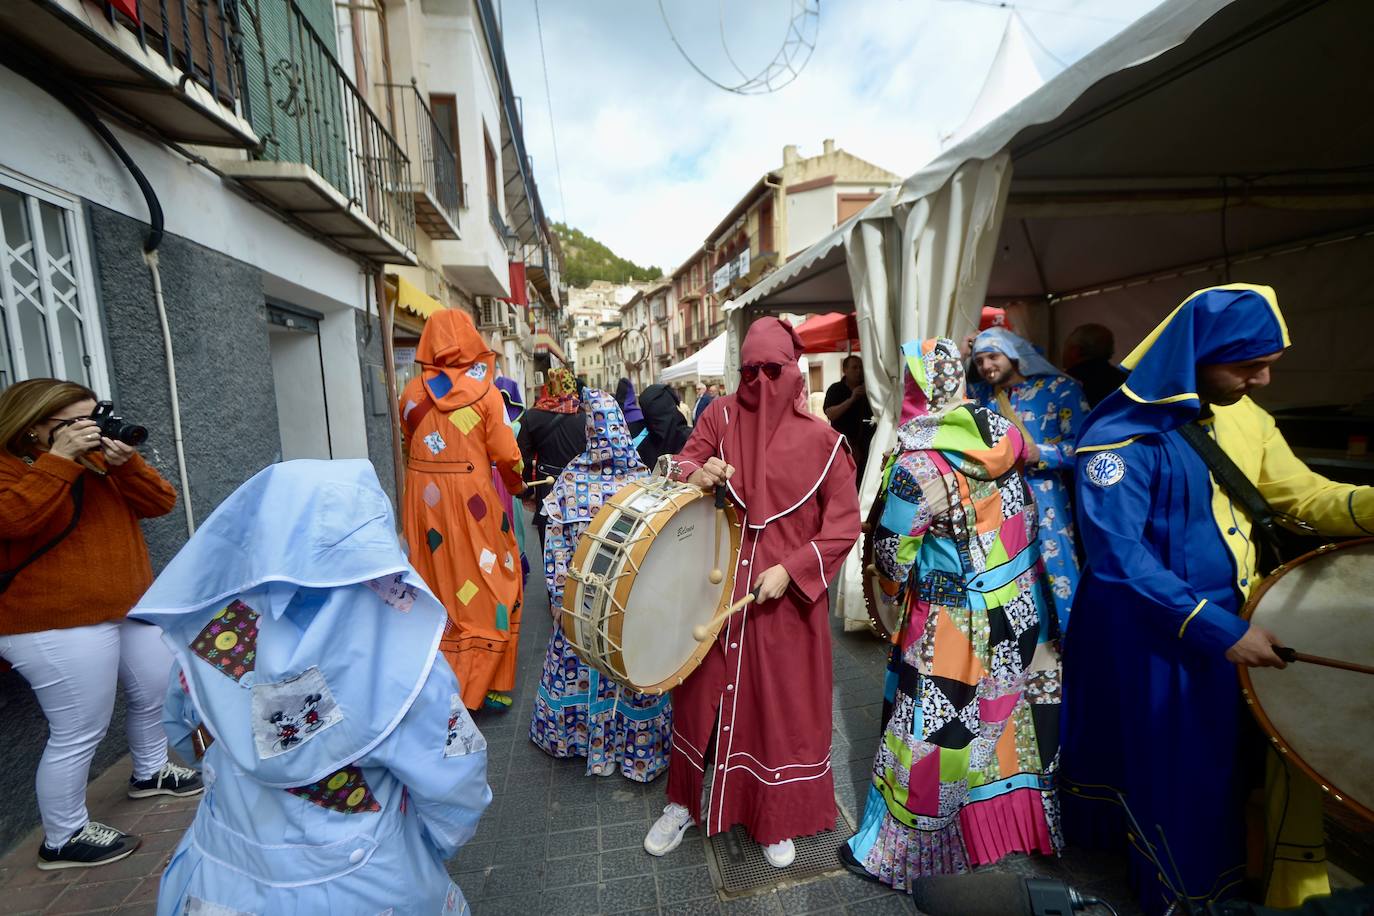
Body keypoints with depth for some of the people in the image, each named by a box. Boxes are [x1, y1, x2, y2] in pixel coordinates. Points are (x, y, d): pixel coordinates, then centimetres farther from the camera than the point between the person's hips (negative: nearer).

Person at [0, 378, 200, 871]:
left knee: (156, 691, 21)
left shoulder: (98, 459, 7)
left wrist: (127, 461, -13)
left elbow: (160, 503, 2)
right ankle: (63, 839, 21)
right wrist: (60, 458, -28)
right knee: (79, 733, 1)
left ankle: (151, 772, 45)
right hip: (56, 625, -8)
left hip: (132, 608, 8)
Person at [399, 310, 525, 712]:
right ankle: (487, 686, 16)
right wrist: (516, 483, 10)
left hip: (423, 498, 4)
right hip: (471, 497, -4)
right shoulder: (483, 389, -8)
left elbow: (409, 445, 11)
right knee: (488, 585, 8)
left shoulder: (412, 391, 2)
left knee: (434, 585, 14)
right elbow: (505, 453, -9)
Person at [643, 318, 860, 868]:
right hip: (717, 581, 2)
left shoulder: (821, 440, -6)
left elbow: (843, 525, -5)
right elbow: (682, 463, 0)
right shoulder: (720, 415, 0)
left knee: (782, 701, 11)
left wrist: (790, 569, -15)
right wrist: (695, 474, -24)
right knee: (702, 689, 14)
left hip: (787, 591, -1)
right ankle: (683, 802, 39)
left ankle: (775, 820, 37)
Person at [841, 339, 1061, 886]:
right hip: (1023, 613, 7)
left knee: (932, 738, 7)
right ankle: (1014, 824, 45)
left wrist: (895, 597, 6)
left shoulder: (918, 461, -23)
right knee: (1012, 720, 23)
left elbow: (891, 552, -13)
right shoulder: (1002, 433, -5)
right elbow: (1029, 518, 9)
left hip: (952, 627, -6)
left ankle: (898, 855, 26)